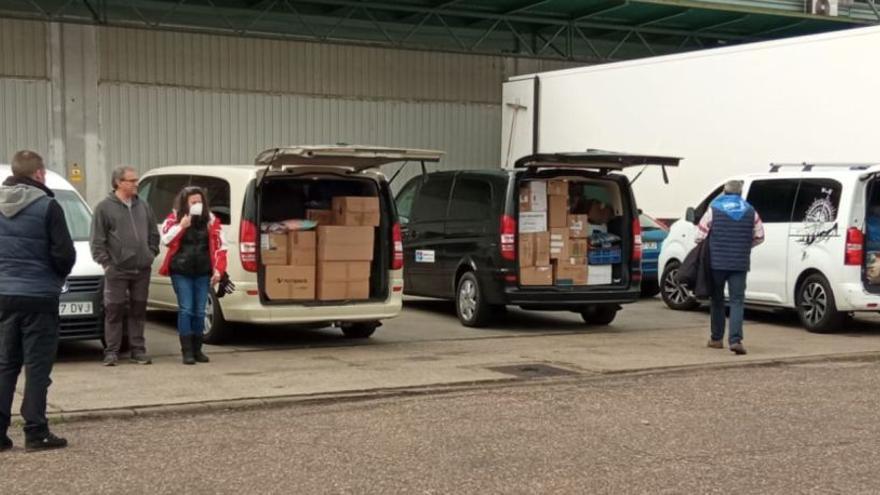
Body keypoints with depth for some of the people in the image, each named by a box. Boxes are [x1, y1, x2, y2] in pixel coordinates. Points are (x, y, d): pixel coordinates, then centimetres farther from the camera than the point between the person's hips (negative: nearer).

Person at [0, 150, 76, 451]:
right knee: (37, 366, 0)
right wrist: (58, 276, 8)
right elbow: (64, 254, -12)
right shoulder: (47, 206, -12)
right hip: (38, 296, -5)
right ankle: (36, 433, 1)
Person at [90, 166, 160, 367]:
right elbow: (97, 240, -4)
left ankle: (138, 350, 16)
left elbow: (154, 234, 19)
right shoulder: (105, 207, -3)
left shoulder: (143, 207, 12)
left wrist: (151, 254, 9)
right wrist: (105, 262, -8)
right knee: (114, 311, -1)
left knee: (138, 311, 9)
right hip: (117, 270, -4)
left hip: (142, 269, 4)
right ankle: (111, 352, 6)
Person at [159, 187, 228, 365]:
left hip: (203, 272, 2)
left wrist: (218, 269, -1)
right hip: (181, 272, -2)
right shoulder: (175, 218, 2)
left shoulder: (210, 220, 7)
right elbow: (166, 239, -10)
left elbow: (219, 246, 7)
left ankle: (197, 350, 16)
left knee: (199, 311, 5)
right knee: (186, 310, -7)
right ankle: (187, 351, -2)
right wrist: (182, 226, -21)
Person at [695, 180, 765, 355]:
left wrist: (709, 247, 18)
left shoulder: (714, 209, 0)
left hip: (717, 262, 0)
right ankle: (735, 339, -16)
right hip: (740, 264, 0)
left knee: (717, 298, 15)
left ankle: (716, 338, 22)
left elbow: (700, 235, -2)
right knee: (737, 301, 0)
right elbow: (759, 237, 11)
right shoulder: (750, 211, 6)